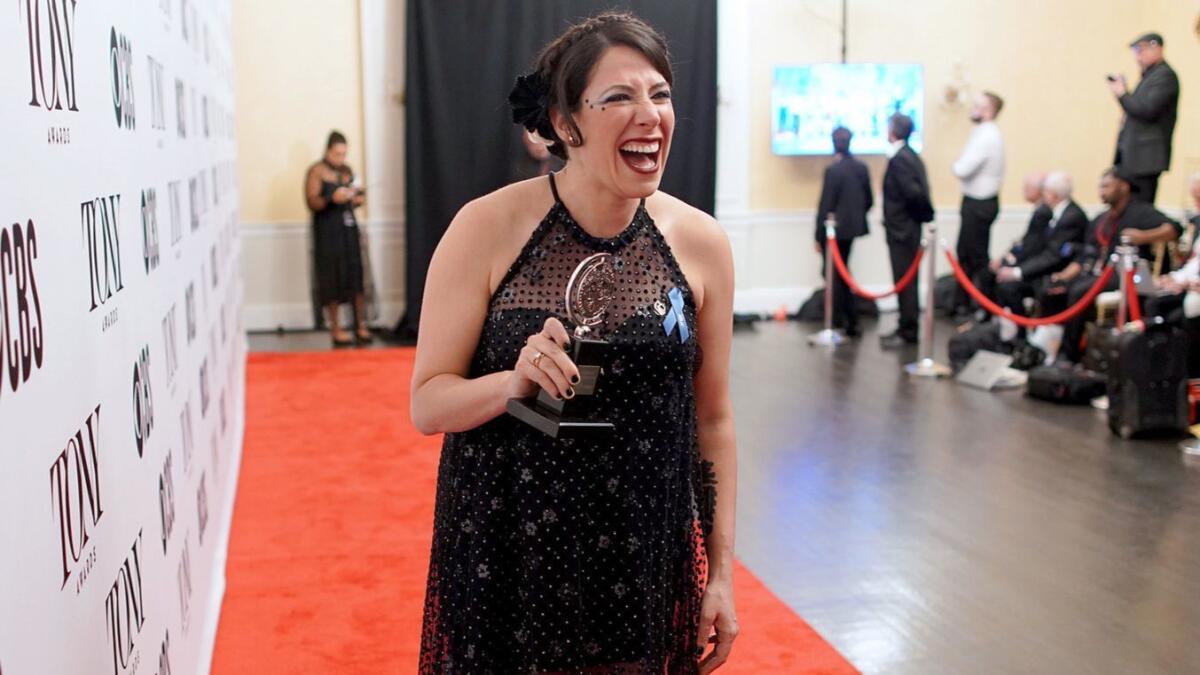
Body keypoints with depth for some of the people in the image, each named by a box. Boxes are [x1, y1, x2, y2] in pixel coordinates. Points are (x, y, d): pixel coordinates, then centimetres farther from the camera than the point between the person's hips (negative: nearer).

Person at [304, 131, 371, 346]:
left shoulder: (348, 170, 14)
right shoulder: (316, 172, -3)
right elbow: (312, 203, -10)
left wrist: (358, 198, 2)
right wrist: (332, 198, -25)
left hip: (349, 229, 5)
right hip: (327, 233, -5)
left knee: (357, 275, 0)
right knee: (332, 279, -3)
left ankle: (361, 325, 6)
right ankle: (336, 329, 3)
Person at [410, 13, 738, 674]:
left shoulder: (700, 243, -5)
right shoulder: (489, 228, -12)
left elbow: (712, 418, 4)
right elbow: (427, 404, -7)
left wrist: (723, 570, 4)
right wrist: (513, 382, -27)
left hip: (647, 564, 2)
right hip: (505, 562, -1)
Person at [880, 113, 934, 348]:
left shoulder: (899, 158, -18)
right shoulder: (909, 155, 12)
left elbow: (914, 192, -24)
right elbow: (916, 190, 12)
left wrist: (925, 215, -10)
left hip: (902, 230, -10)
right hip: (905, 228, 10)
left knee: (905, 282, -3)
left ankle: (908, 332, 3)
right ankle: (906, 327, 22)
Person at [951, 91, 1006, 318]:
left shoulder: (986, 136, -20)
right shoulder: (985, 133, 11)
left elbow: (962, 169, -26)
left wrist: (955, 165, -6)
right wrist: (960, 165, -5)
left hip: (979, 204, -10)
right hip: (977, 200, 10)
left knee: (977, 257, 2)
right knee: (964, 253, 16)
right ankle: (962, 302, 26)